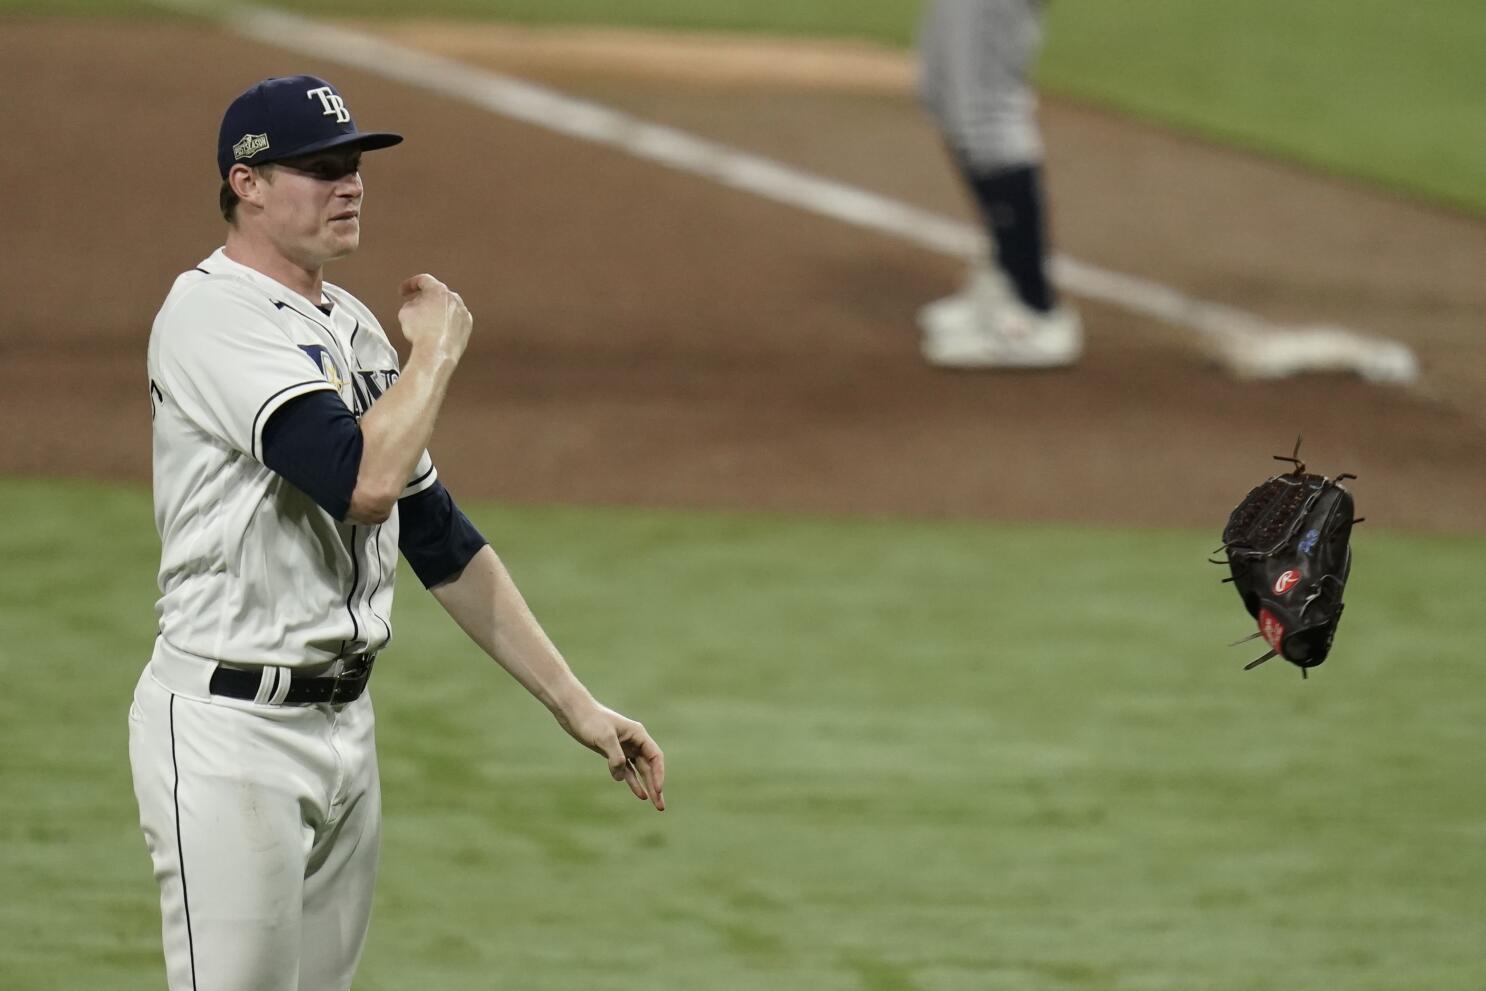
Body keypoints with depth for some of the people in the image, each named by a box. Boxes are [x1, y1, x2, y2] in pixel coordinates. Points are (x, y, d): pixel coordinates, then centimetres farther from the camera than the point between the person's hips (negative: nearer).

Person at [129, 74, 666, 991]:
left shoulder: (353, 328, 14)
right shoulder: (214, 316, -15)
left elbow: (438, 535, 17)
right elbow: (366, 483, -28)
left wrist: (576, 706, 13)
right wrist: (439, 348, -11)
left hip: (346, 722, 9)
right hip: (233, 722, -9)